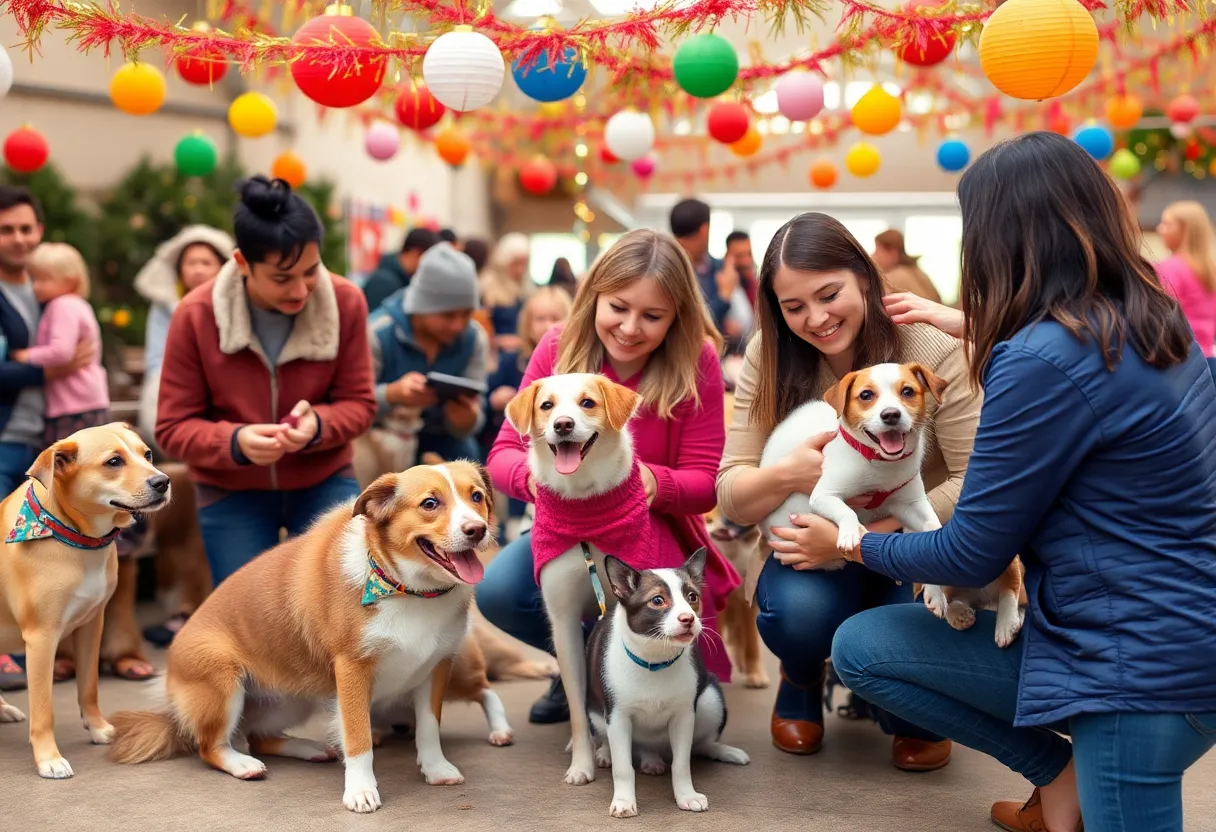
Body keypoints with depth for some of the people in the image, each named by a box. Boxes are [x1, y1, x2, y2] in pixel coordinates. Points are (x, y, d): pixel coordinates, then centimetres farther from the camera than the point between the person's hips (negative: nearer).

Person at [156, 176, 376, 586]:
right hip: (231, 492, -1)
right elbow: (173, 427, -11)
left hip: (323, 481, 1)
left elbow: (359, 403, -5)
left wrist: (317, 424, -29)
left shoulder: (345, 302, -14)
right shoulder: (195, 315, -17)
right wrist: (234, 441, -31)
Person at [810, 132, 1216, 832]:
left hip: (1142, 668, -10)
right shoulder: (1150, 322, 4)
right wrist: (968, 326, 37)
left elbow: (970, 557, -14)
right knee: (859, 646, 14)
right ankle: (1063, 773, 10)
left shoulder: (1045, 361, -23)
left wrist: (848, 545, 4)